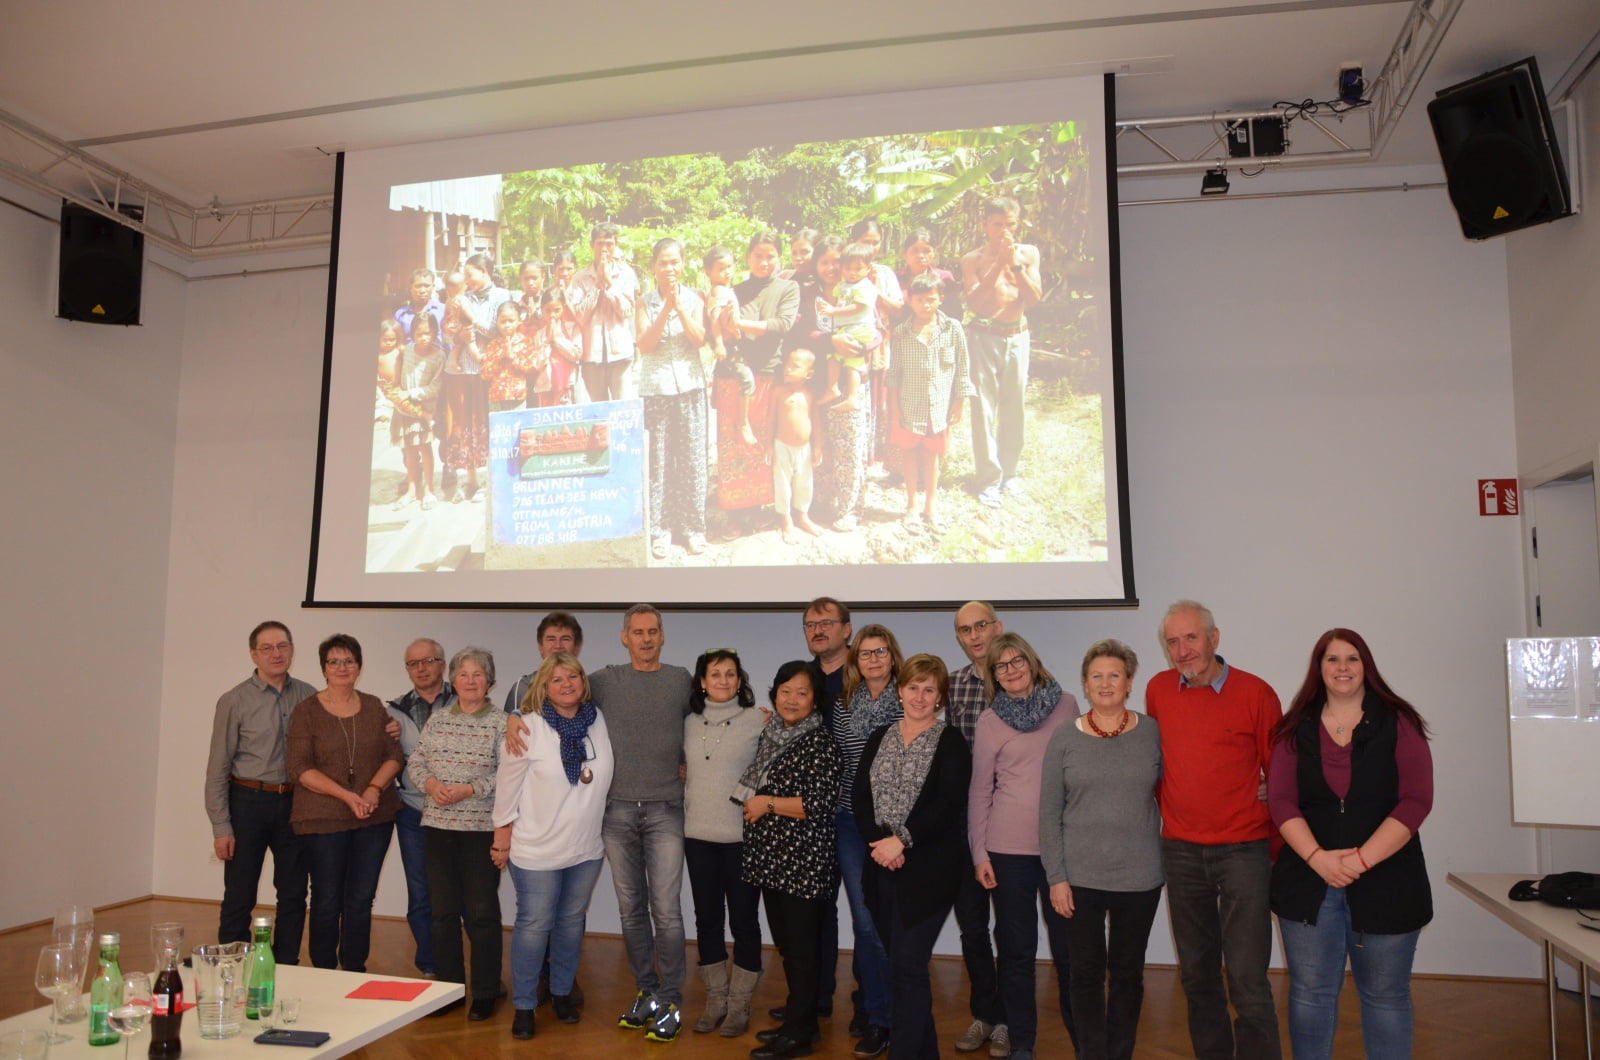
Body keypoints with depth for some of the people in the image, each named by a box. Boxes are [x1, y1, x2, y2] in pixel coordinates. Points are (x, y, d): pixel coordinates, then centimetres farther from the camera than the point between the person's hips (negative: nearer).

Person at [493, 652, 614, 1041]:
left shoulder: (599, 721, -1)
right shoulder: (529, 727, -14)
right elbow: (508, 782, -9)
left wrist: (603, 827, 14)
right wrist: (503, 832, -6)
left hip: (587, 848, 4)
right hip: (537, 849, -4)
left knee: (571, 922, 16)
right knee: (534, 926, 4)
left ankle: (562, 993, 34)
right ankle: (523, 1005, 19)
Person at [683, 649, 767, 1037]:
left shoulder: (758, 721, -6)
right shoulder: (690, 722, 7)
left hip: (742, 836, -4)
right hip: (698, 835, 4)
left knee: (743, 920, 4)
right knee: (706, 918, 12)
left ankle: (739, 1003, 18)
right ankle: (715, 998, 26)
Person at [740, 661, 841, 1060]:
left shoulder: (819, 742, -12)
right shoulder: (770, 735, 11)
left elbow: (821, 803, -20)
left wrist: (767, 804, -14)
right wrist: (750, 803, 7)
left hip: (803, 861, -8)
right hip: (772, 858, 8)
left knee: (800, 947, 2)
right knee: (784, 942, 16)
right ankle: (798, 1018, 30)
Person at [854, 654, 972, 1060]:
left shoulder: (951, 743, -4)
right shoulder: (879, 738, 10)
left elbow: (948, 806, -13)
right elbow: (860, 797, 3)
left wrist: (901, 841, -18)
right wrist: (879, 842, -13)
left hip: (928, 869, -5)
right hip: (882, 866, 5)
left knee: (907, 966, -7)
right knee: (902, 964, 12)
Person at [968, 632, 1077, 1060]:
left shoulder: (1066, 705, 3)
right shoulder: (990, 720, -1)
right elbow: (980, 790, 1)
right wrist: (979, 852, -1)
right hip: (1009, 848, -1)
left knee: (1069, 946, 5)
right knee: (1016, 948, 8)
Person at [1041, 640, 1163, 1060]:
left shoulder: (1152, 733, -1)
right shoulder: (1064, 739, -2)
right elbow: (1049, 812, -2)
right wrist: (1056, 876, -5)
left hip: (1139, 878, 1)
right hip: (1080, 877, 0)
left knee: (1127, 972, 13)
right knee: (1087, 971, 9)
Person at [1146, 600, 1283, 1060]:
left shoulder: (1255, 693, -7)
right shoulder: (1158, 690, 3)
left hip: (1243, 849, -4)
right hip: (1181, 850, 4)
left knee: (1247, 979, -6)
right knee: (1196, 974, 14)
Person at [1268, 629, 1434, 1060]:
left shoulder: (1398, 723, 0)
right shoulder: (1295, 729, 5)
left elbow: (1416, 801, -8)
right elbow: (1281, 800, -1)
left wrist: (1362, 859, -15)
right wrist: (1317, 857, -15)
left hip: (1384, 883, -1)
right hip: (1308, 882, 2)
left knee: (1385, 996, 10)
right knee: (1310, 992, 9)